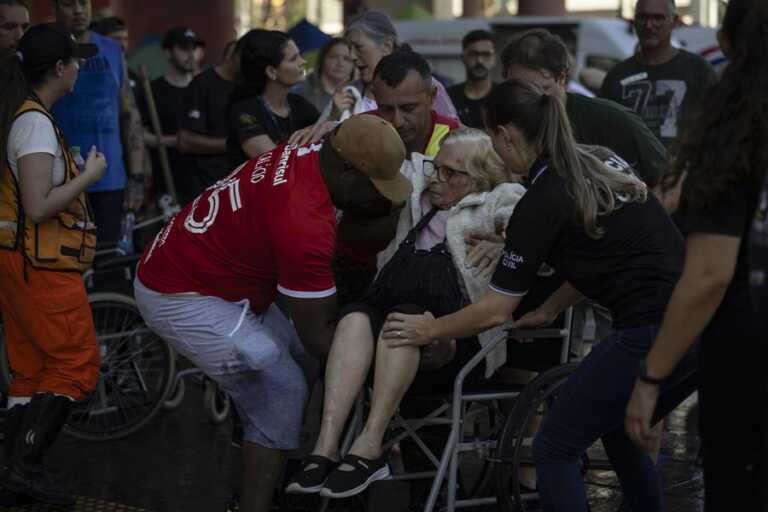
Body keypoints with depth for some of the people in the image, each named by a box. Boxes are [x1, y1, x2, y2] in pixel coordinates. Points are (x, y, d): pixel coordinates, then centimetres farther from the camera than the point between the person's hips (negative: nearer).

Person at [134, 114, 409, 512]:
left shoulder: (306, 154, -6)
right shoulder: (305, 224, -31)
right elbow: (318, 336, -20)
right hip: (180, 299, -10)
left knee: (296, 356, 15)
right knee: (281, 391, -10)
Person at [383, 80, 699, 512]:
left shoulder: (542, 203, -8)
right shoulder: (602, 161, 14)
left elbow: (495, 312, -2)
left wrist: (429, 331, 13)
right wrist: (548, 311, 31)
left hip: (655, 336, -8)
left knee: (556, 448, 5)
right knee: (622, 435, 27)